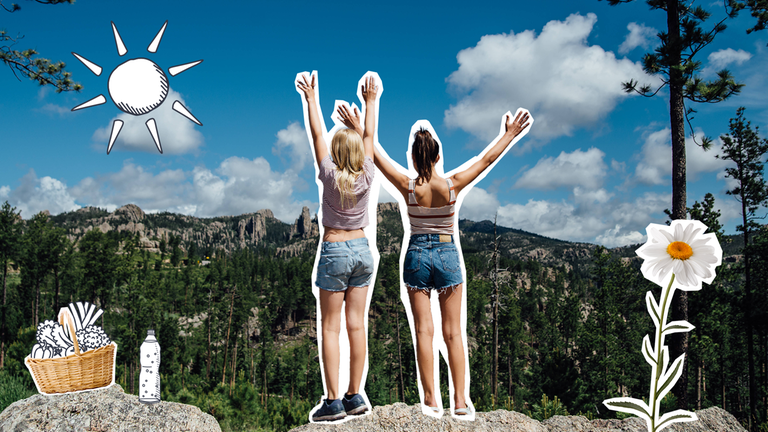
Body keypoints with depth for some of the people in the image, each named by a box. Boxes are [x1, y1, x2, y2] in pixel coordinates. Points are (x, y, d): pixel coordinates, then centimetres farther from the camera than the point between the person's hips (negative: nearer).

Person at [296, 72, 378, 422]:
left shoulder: (330, 176, -10)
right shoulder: (366, 177, -2)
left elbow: (317, 135, -4)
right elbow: (370, 136, 9)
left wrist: (311, 98, 3)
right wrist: (371, 101, 17)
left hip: (335, 252, -4)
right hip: (362, 251, 4)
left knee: (330, 328, 1)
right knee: (356, 325, 6)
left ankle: (333, 401, 0)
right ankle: (354, 397, 12)